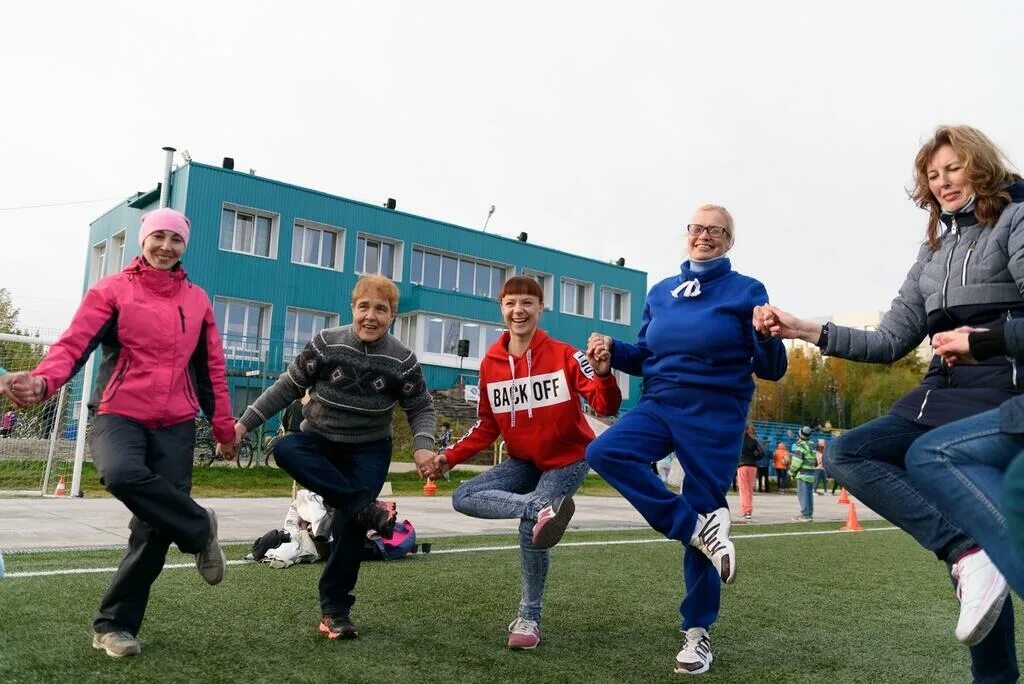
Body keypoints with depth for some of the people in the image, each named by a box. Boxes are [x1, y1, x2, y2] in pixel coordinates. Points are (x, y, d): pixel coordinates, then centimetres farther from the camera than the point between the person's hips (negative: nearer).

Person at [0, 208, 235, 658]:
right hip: (119, 415, -3)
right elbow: (75, 343, -11)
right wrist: (42, 381, -32)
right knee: (121, 474, -35)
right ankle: (199, 530, -11)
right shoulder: (111, 291, 3)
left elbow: (212, 369, 16)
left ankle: (115, 624, 15)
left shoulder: (197, 300, 12)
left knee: (153, 528, -2)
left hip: (175, 424, 3)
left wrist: (224, 429, 16)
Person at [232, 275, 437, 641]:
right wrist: (245, 422, -5)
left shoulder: (402, 361, -12)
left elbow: (421, 409, -2)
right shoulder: (325, 344, -12)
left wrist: (422, 446, -21)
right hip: (320, 440, 1)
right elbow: (287, 387, -3)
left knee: (349, 524, -14)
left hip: (368, 450, -1)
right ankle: (364, 508, -29)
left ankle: (335, 608, 5)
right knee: (285, 450, -32)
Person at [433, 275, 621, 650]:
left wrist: (603, 373, -43)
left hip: (567, 460, -5)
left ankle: (529, 618, 1)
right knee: (464, 497, -12)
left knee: (531, 531, -20)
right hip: (523, 461, 5)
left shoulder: (563, 355, -16)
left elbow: (606, 407, -23)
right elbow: (487, 425, 6)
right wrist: (451, 456, -5)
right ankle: (540, 508, -32)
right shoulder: (490, 363, -3)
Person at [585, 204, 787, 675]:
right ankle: (698, 528, -15)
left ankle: (697, 632, 18)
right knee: (604, 452, -24)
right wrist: (612, 352, -4)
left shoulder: (746, 291, -1)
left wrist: (768, 337, -26)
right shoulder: (661, 293, 11)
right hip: (660, 404, 4)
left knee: (703, 511, 1)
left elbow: (771, 370, -5)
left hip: (716, 416, -3)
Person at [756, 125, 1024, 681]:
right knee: (844, 455, -14)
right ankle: (967, 555, -18)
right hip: (938, 394, 6)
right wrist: (805, 331, 4)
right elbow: (890, 343, 13)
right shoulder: (932, 254, 20)